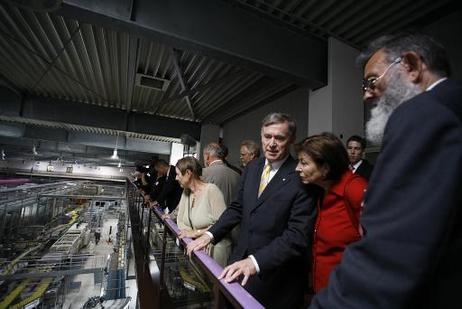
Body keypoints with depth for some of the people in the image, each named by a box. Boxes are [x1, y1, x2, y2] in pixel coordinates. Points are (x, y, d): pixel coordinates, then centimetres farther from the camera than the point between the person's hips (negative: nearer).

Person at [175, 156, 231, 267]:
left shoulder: (211, 189, -21)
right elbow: (180, 221, 5)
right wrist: (188, 233, -14)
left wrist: (196, 232, -18)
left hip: (215, 248, -6)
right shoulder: (186, 192, 2)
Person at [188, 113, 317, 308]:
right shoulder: (252, 168, 2)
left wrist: (255, 261, -27)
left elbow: (297, 235, -20)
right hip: (240, 262, 6)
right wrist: (210, 234, -1)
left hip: (275, 277, -5)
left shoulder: (301, 178, -18)